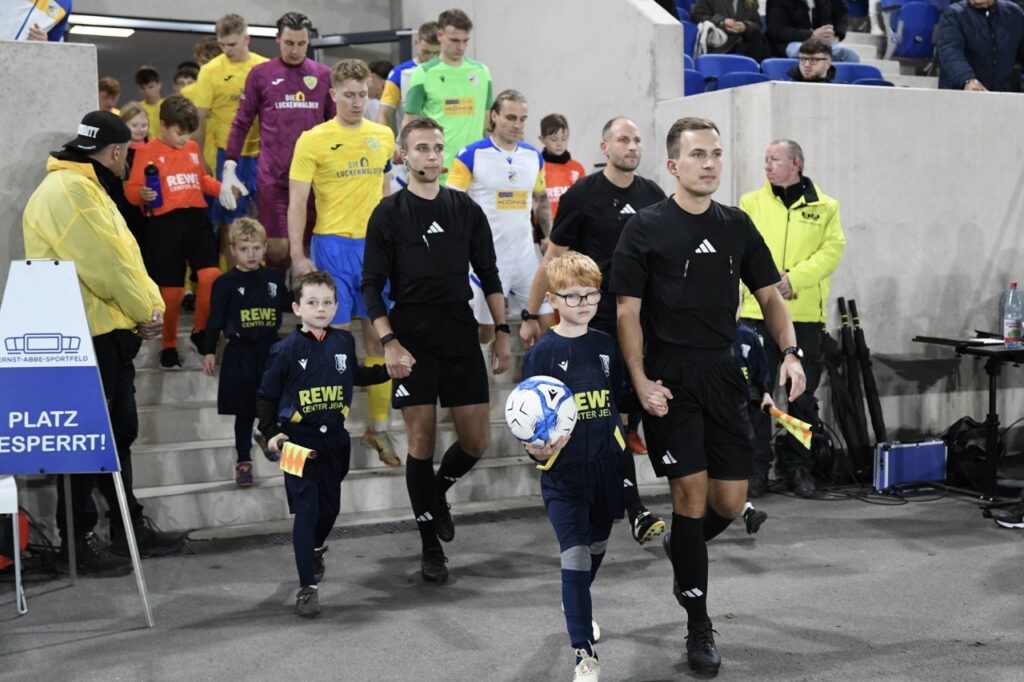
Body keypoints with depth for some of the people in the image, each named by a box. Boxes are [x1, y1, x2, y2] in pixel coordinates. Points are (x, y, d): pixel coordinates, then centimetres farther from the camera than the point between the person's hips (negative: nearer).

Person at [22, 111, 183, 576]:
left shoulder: (88, 188, 17)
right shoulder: (67, 190, -17)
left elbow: (125, 256, 15)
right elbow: (105, 266, -21)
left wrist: (152, 303, 1)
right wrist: (143, 311, -9)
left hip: (109, 332, 10)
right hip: (85, 336, -10)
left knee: (119, 431, 16)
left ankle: (129, 525, 26)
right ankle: (78, 539, 7)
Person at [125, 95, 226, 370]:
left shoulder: (193, 148, 14)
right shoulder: (147, 151, -1)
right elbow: (131, 189, -4)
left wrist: (223, 188, 14)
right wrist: (143, 195, -25)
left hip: (197, 218, 4)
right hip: (164, 224, -4)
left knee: (211, 275, -14)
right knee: (171, 290, 2)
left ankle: (200, 331, 8)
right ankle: (169, 346, 21)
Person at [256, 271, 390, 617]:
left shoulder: (344, 341, 1)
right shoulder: (287, 350, -11)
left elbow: (356, 375, 22)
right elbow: (266, 396, -3)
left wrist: (389, 370, 16)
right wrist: (271, 433, -13)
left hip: (334, 438, 5)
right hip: (298, 439, -5)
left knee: (330, 507, 16)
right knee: (307, 511, -9)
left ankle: (315, 549, 49)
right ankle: (307, 587, -3)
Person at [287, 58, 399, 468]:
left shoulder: (383, 137, 8)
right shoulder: (313, 140, -4)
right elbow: (297, 202, -5)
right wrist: (298, 256, -11)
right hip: (332, 245, -3)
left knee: (379, 337, 5)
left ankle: (378, 426, 15)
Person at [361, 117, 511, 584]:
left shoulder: (466, 209, 9)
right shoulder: (388, 214, 0)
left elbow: (489, 275, 12)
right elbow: (372, 287, -2)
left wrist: (502, 332, 5)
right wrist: (389, 343, -14)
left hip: (462, 338, 3)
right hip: (412, 341, -3)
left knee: (475, 442, 3)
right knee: (421, 441, -1)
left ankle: (437, 494, 35)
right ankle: (431, 547, 12)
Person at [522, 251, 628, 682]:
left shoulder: (606, 345, 3)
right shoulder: (542, 352, -10)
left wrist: (621, 449, 14)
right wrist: (538, 449, -29)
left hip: (606, 468, 5)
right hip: (564, 473, -5)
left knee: (596, 550, 21)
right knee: (575, 558, -8)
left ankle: (575, 608, 49)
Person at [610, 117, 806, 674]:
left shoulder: (737, 226, 10)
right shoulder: (644, 229, -4)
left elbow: (769, 295, 14)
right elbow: (627, 312, -5)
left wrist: (790, 352, -2)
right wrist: (640, 381, -15)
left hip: (723, 376, 5)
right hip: (670, 380, -4)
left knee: (730, 501, 4)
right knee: (691, 494, -6)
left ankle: (680, 546, 39)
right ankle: (699, 628, 7)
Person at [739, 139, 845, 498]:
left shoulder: (824, 207, 6)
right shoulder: (751, 203, 7)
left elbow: (831, 251, -4)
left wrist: (793, 279, -16)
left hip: (806, 314, 0)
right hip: (758, 311, 0)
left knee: (803, 397, 7)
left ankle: (799, 468, 18)